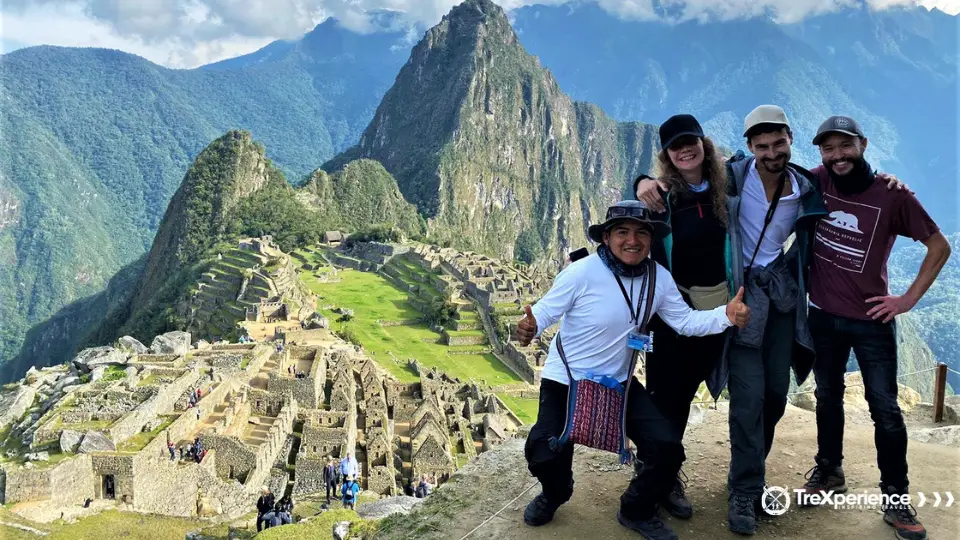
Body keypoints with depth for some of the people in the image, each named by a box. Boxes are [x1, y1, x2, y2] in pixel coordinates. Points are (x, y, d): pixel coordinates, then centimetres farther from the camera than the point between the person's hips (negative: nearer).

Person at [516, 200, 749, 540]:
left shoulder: (659, 278, -6)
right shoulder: (582, 272, -23)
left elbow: (686, 322, -1)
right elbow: (546, 310, -18)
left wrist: (726, 315, -19)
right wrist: (530, 327, -41)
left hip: (619, 382, 4)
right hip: (565, 381, -4)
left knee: (667, 449, -6)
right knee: (544, 455, -18)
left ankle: (637, 511, 26)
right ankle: (554, 495, 25)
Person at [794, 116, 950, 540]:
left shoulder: (891, 196, -12)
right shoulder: (814, 183, -7)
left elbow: (939, 246, -4)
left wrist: (909, 299, -9)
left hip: (871, 319, -2)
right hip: (822, 315, 3)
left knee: (885, 409, 2)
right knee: (828, 398, 17)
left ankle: (895, 500, 15)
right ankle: (828, 472, 35)